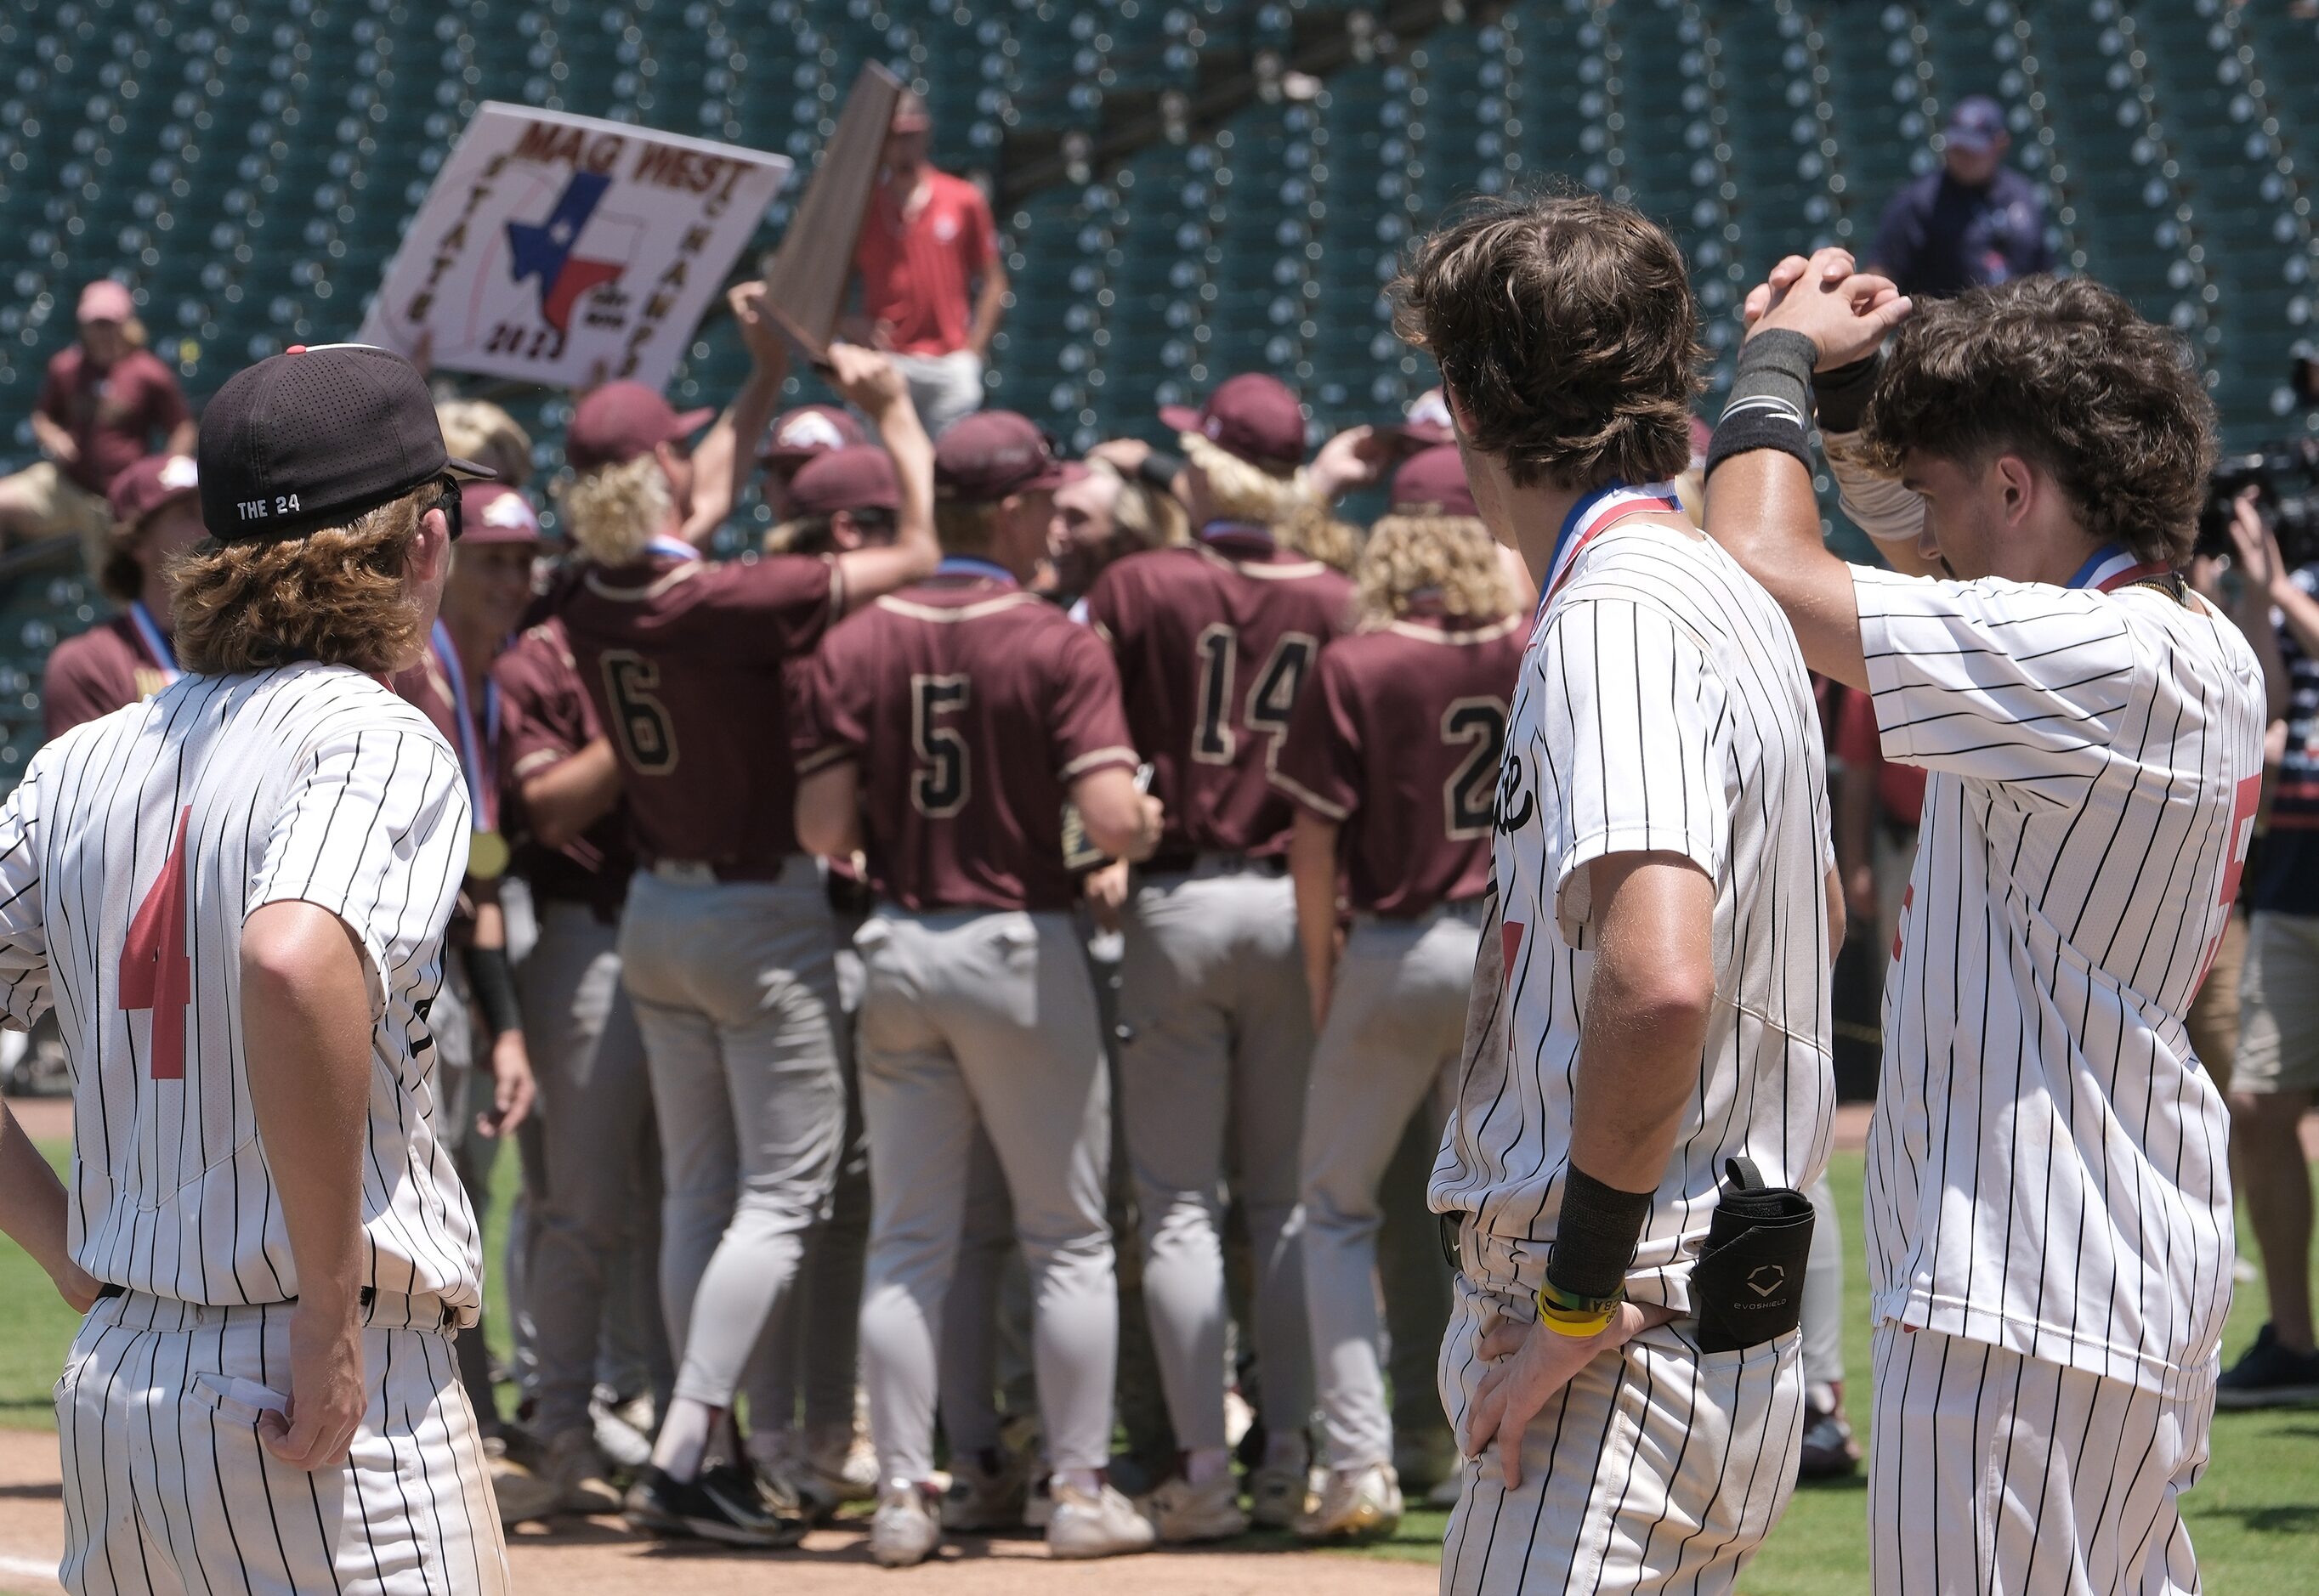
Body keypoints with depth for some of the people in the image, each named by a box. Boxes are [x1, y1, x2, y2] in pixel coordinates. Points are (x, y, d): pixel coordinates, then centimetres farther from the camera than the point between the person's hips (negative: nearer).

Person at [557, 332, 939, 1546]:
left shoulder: (591, 611, -3)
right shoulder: (736, 603, -23)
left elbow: (682, 542, 18)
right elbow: (915, 554, -15)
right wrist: (893, 409, -2)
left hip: (656, 911, 7)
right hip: (762, 919, -7)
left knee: (696, 1190, 13)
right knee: (780, 1194, -2)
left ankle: (711, 1459, 15)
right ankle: (682, 1458, -12)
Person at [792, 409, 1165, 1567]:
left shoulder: (855, 646, -1)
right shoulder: (1057, 646, -10)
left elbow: (822, 829, -4)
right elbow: (1113, 819, -18)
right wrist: (1149, 826, 4)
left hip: (896, 950, 3)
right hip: (1019, 944, -3)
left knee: (907, 1241, 10)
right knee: (1068, 1239, 7)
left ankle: (904, 1492, 7)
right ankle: (1080, 1491, 8)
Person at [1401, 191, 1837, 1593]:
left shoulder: (1615, 618, -16)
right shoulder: (1735, 600, 16)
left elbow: (1660, 981, -30)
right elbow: (1819, 910, 31)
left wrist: (1579, 1299, -22)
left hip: (1628, 1357, -10)